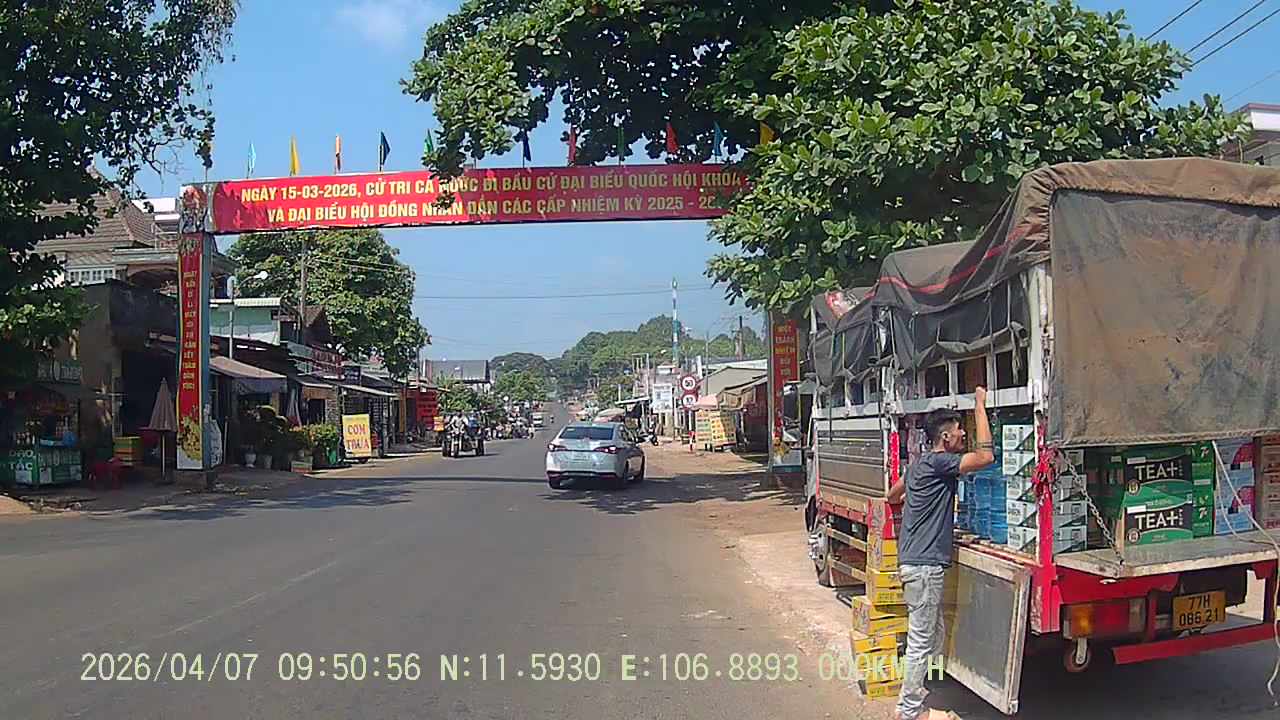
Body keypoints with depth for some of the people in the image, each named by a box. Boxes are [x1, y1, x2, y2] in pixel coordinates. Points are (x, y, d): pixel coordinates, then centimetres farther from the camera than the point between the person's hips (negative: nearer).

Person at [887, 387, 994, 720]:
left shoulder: (921, 464, 16)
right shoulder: (938, 463, -15)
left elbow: (893, 495, 30)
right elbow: (985, 456, -23)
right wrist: (980, 406, -16)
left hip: (915, 561, 10)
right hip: (924, 564, -10)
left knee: (934, 635, 18)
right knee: (922, 640, -3)